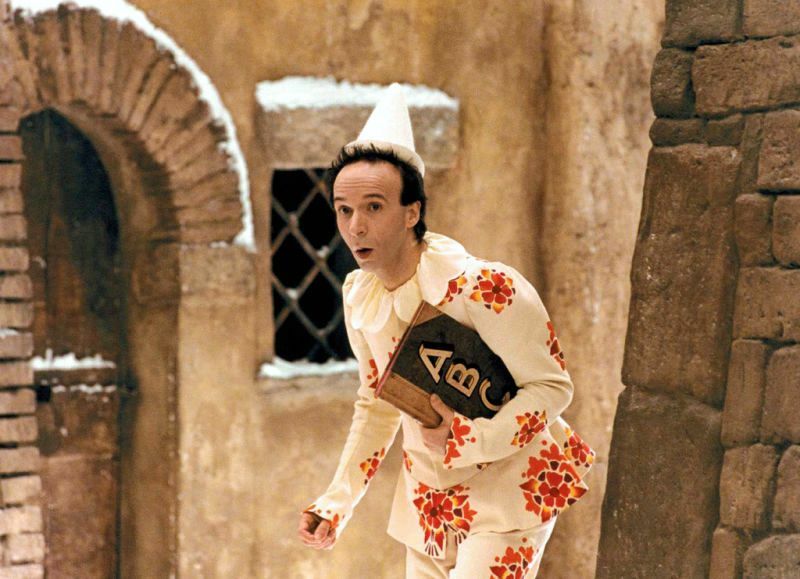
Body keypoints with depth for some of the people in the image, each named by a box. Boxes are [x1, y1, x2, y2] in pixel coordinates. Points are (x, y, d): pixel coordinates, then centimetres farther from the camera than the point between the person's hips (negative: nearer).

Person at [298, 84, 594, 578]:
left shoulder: (484, 288, -23)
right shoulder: (359, 296, -1)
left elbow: (552, 386, -17)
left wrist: (469, 440, -28)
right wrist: (338, 501, 5)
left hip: (506, 490, -6)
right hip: (429, 497, 7)